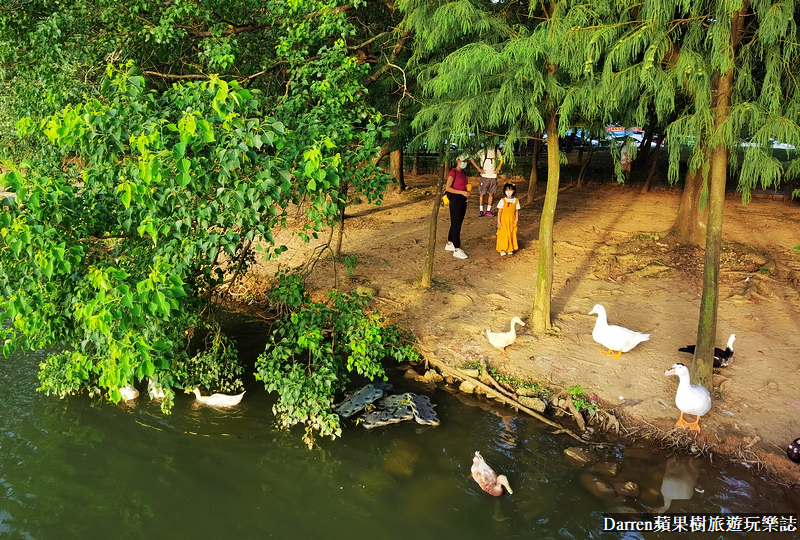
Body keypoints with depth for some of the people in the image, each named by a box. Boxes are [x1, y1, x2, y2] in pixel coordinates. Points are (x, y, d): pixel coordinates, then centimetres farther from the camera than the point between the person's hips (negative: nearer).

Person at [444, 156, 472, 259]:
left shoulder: (463, 173, 13)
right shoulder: (453, 172, -13)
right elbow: (448, 188, -18)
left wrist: (467, 191, -1)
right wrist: (462, 192, -22)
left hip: (463, 200, 9)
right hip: (455, 199, -9)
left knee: (458, 223, 15)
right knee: (456, 224, -6)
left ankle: (449, 244, 28)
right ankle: (457, 250, -4)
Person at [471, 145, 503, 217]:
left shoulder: (497, 152, 6)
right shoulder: (482, 151, -3)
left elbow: (501, 160, 22)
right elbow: (472, 159, -3)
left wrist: (498, 169, 8)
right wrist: (479, 169, -8)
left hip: (493, 176, 3)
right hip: (484, 176, -3)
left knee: (491, 193, 6)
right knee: (482, 193, 0)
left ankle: (488, 210, 15)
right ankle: (481, 211, 7)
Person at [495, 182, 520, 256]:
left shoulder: (516, 201, 2)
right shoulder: (502, 201, -6)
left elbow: (516, 211, 6)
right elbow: (499, 212, -6)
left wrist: (516, 220, -2)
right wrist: (498, 222, -10)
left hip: (512, 221, 3)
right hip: (503, 221, -2)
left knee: (512, 235, 6)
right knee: (503, 235, -2)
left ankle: (510, 249, 19)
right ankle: (502, 250, 7)